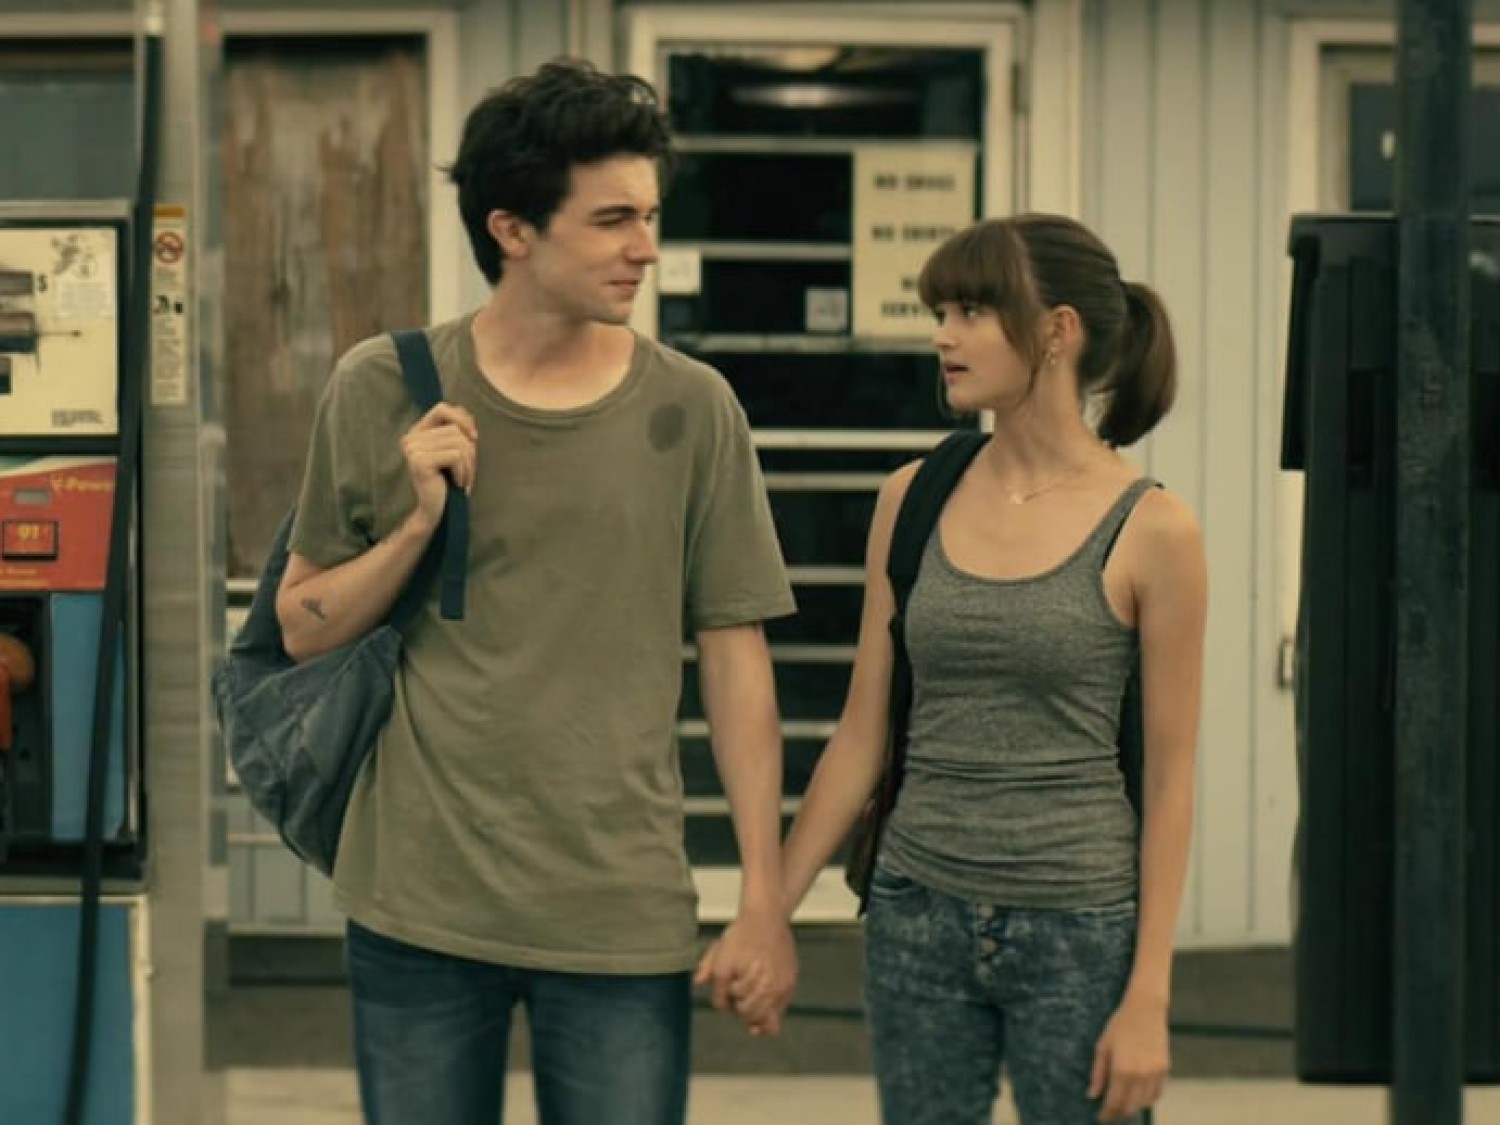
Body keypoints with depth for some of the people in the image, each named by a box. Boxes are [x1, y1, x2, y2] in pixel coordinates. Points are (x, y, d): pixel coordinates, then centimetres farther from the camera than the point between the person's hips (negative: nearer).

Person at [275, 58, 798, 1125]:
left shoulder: (692, 409, -2)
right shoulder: (384, 391, -1)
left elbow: (734, 657, 1)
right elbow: (304, 628, 6)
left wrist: (766, 896, -2)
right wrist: (417, 523, -11)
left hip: (623, 910, 0)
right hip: (419, 905, 1)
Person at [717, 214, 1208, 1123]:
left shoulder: (1150, 530, -8)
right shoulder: (915, 500, 3)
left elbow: (1170, 778, -6)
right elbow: (862, 734, 8)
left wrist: (1149, 999, -9)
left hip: (1079, 931, -4)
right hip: (918, 918, 4)